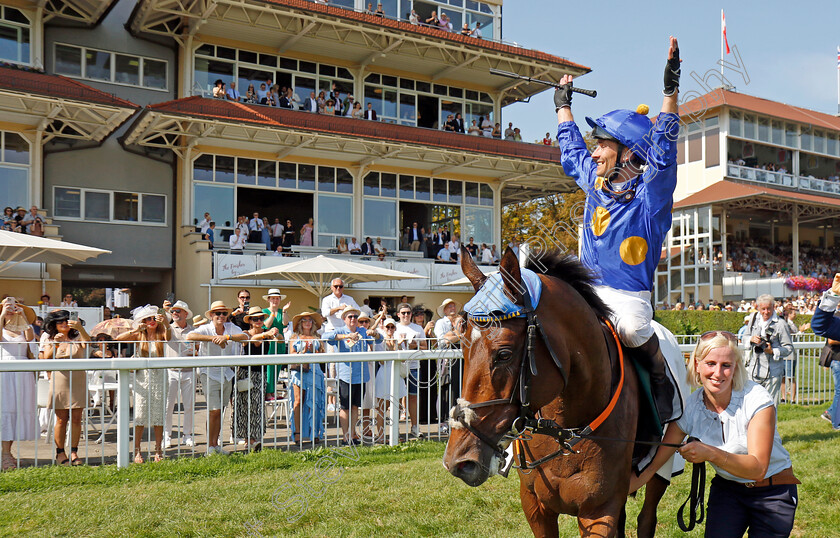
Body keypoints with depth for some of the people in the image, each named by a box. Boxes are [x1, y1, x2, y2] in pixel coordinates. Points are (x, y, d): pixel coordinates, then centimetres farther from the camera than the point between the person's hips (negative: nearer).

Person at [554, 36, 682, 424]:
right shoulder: (595, 182, 11)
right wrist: (563, 104, 37)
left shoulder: (651, 191, -6)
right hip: (588, 290, 6)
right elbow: (570, 151, 28)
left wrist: (670, 91, -29)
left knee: (631, 328, -35)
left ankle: (663, 379, -7)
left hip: (629, 294, -6)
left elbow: (663, 151, -23)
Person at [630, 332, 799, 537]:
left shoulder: (756, 399, -22)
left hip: (774, 491, -2)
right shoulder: (689, 409, -13)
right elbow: (651, 465, -11)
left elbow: (758, 468, -27)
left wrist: (710, 453, -43)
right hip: (726, 488, 2)